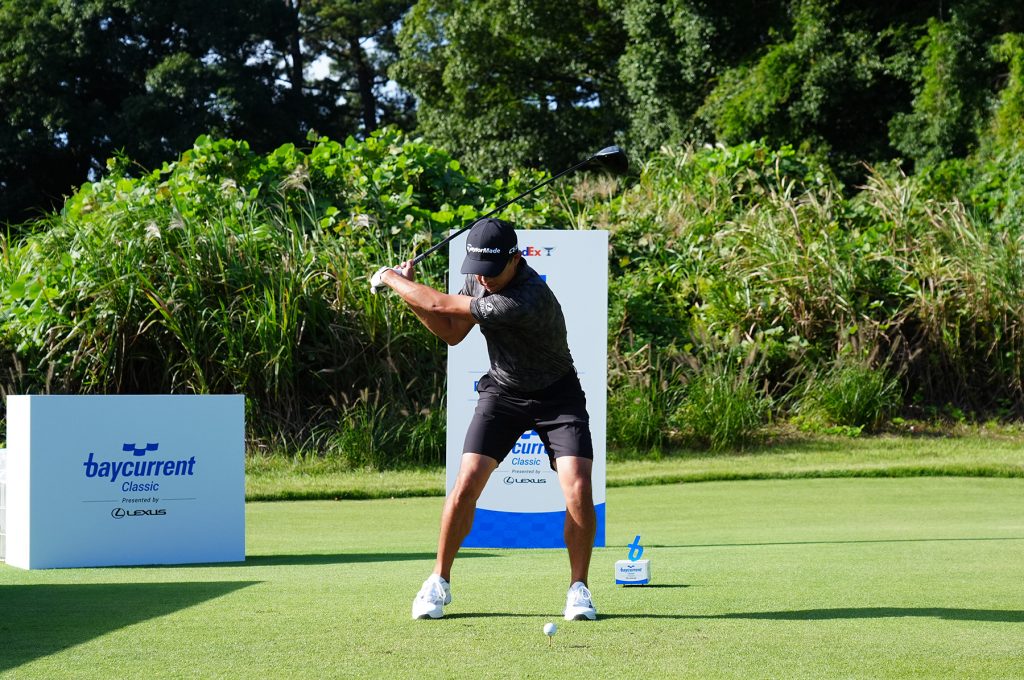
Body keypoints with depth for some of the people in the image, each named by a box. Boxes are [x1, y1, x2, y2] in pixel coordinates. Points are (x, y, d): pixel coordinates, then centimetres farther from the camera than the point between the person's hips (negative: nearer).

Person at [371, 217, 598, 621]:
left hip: (556, 395, -5)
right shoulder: (479, 278, -10)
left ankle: (578, 589, -4)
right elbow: (451, 331, 3)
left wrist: (390, 278, -14)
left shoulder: (528, 300, -35)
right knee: (467, 482, -11)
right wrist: (408, 289, -9)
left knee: (578, 488, -21)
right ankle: (439, 583, 3)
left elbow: (441, 305, -29)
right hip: (501, 392, 5)